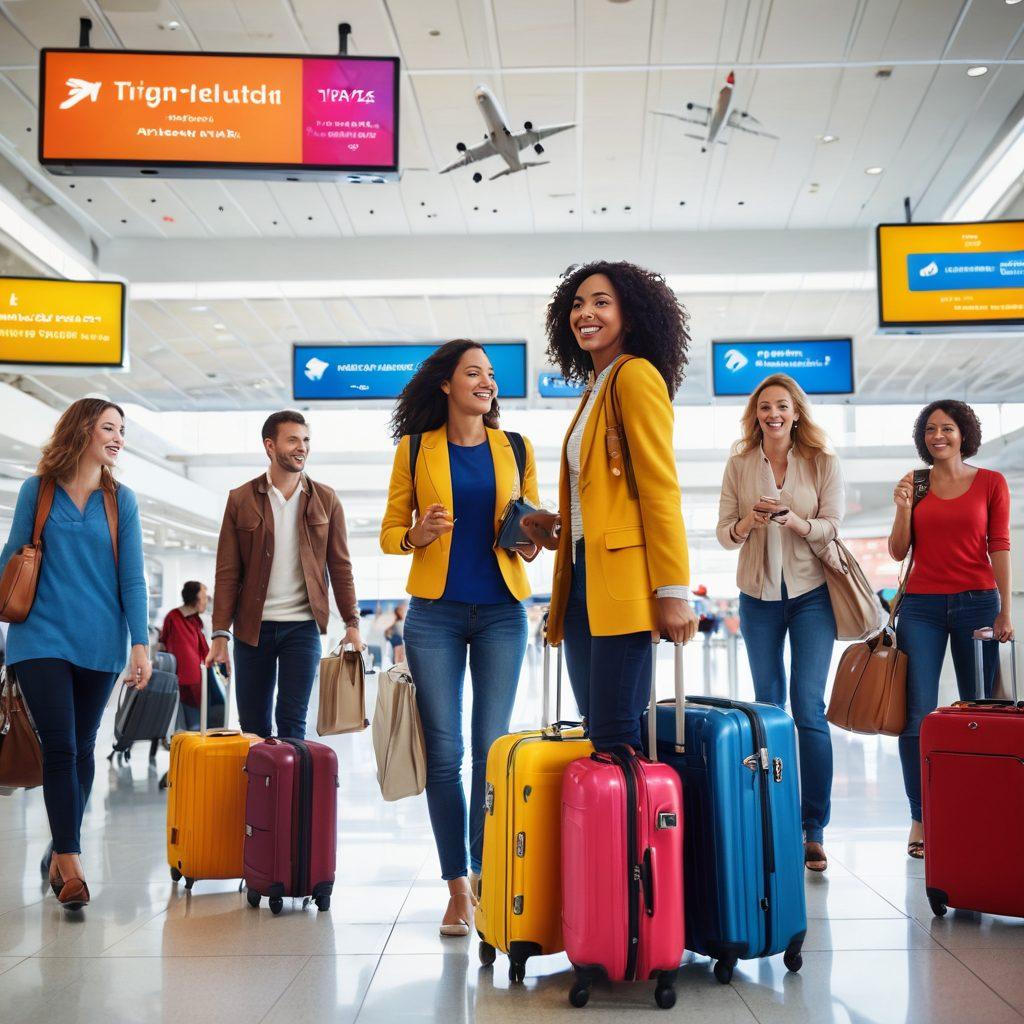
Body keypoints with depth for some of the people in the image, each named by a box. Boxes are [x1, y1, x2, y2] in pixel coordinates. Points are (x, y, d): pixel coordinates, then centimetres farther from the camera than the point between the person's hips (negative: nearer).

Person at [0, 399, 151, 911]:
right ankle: (69, 861, -4)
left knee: (80, 748, 10)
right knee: (59, 747, -9)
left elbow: (132, 576, 1)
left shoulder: (120, 499, 4)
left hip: (99, 643, 2)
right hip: (42, 638, -2)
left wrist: (140, 644, -5)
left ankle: (61, 852, 24)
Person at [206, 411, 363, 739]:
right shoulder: (240, 500, 3)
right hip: (253, 627, 1)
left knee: (291, 723, -3)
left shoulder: (326, 500, 5)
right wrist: (220, 633, -5)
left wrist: (352, 623, -3)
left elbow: (340, 566, 6)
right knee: (252, 727, 7)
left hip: (303, 626, 0)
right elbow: (227, 573, 1)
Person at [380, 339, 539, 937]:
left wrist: (530, 545, -7)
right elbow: (389, 533, 8)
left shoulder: (516, 449, 9)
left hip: (501, 612, 1)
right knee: (444, 754, -1)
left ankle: (485, 876, 8)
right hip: (435, 612, -1)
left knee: (492, 750, -5)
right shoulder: (415, 449, 5)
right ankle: (457, 888, 9)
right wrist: (416, 536, -13)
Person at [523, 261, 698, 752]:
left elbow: (660, 490, -13)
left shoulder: (636, 376, -5)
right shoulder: (594, 390, 21)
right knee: (598, 731, 10)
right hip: (583, 576, 9)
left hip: (622, 578, -9)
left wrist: (673, 592, -18)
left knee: (616, 734, -10)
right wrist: (558, 523, 7)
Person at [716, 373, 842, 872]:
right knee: (768, 706, 6)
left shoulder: (823, 462, 2)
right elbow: (724, 533, 5)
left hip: (811, 592, -2)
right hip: (758, 595, 2)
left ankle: (814, 830, -3)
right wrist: (748, 523, -17)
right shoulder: (739, 465, 6)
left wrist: (797, 522, -21)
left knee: (809, 706, -9)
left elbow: (832, 526, -3)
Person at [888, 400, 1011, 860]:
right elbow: (899, 551, 9)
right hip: (922, 606, 1)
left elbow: (999, 548, 2)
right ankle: (920, 818, 1)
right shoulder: (915, 484, 9)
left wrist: (1004, 613, -3)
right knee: (917, 714, -6)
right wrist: (903, 508, -8)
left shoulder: (991, 483, 5)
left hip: (976, 602, -1)